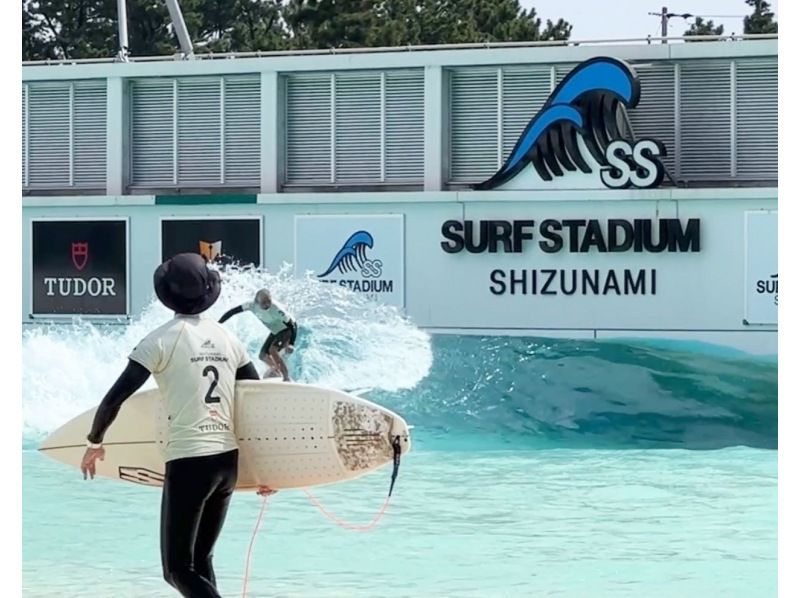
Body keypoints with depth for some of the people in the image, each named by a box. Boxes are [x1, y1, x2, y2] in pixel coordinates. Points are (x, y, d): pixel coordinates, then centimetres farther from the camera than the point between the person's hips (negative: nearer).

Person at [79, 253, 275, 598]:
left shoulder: (162, 340, -7)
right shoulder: (228, 339, 10)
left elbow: (115, 398, -10)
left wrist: (94, 443, 8)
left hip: (188, 463, -6)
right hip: (228, 461, 6)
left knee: (178, 570, -2)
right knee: (200, 559, 20)